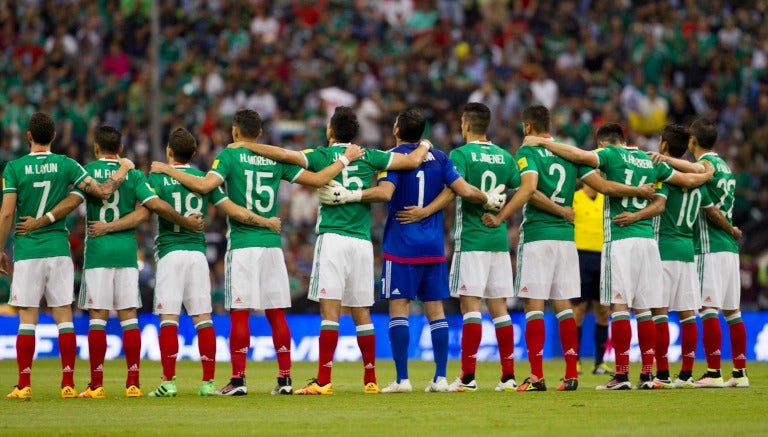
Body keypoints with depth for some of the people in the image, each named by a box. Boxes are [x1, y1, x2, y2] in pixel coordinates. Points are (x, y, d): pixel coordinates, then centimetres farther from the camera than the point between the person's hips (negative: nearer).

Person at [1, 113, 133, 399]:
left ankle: (24, 385, -3)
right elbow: (103, 191, -2)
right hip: (59, 249, 2)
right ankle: (68, 384, 1)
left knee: (27, 319, 0)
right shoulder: (65, 165, 1)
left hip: (27, 252, -2)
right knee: (64, 317, 4)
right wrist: (123, 170, 16)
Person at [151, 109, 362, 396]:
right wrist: (345, 159, 23)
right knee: (276, 313, 7)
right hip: (272, 243, 4)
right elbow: (317, 179, 9)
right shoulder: (276, 159, 8)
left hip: (242, 245, -4)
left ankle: (238, 379, -6)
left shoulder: (229, 156, -4)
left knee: (239, 314, -3)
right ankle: (284, 379, 6)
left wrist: (167, 169, -7)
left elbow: (205, 185, -18)